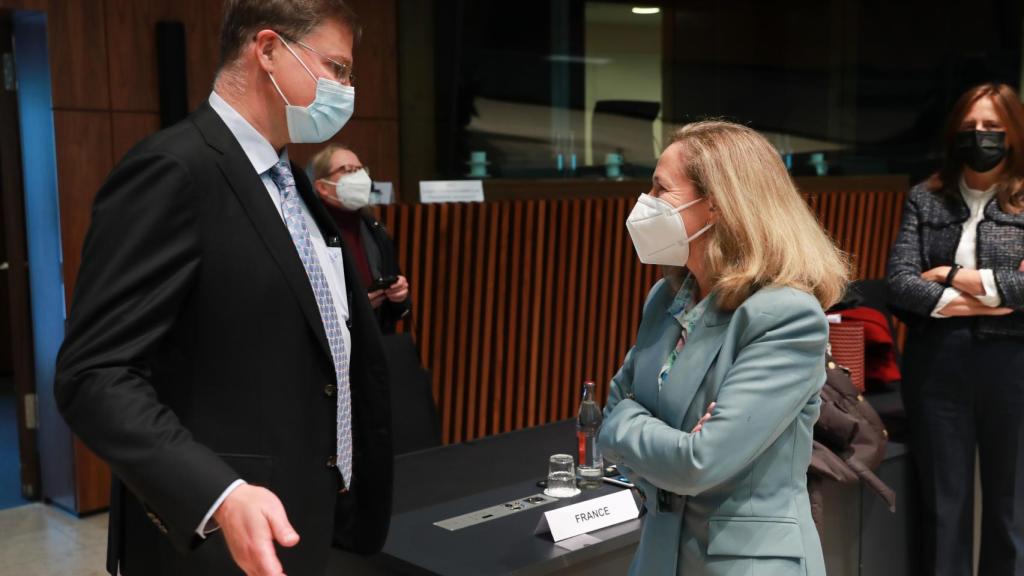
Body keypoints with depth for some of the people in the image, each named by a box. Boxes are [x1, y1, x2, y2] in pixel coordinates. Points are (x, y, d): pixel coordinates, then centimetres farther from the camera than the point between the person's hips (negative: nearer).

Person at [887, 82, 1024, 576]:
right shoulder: (924, 199, 6)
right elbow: (899, 284, -4)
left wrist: (957, 277, -8)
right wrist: (959, 303, -13)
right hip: (936, 363, 1)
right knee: (943, 506, 11)